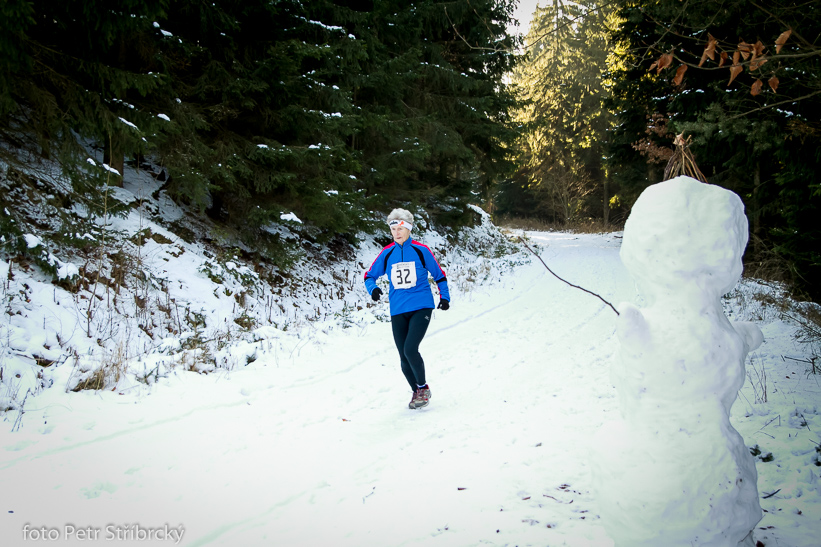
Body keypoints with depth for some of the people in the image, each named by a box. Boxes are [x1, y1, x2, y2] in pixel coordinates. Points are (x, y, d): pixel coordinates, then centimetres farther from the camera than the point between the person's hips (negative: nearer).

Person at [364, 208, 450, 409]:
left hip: (421, 308, -3)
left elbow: (439, 274, 10)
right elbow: (369, 276, 11)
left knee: (410, 349, -19)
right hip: (398, 311, 3)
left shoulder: (421, 250, -2)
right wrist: (373, 288, -9)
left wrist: (444, 297, 5)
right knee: (404, 357, 4)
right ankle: (416, 391, 27)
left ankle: (423, 387, 5)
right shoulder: (387, 253, 4)